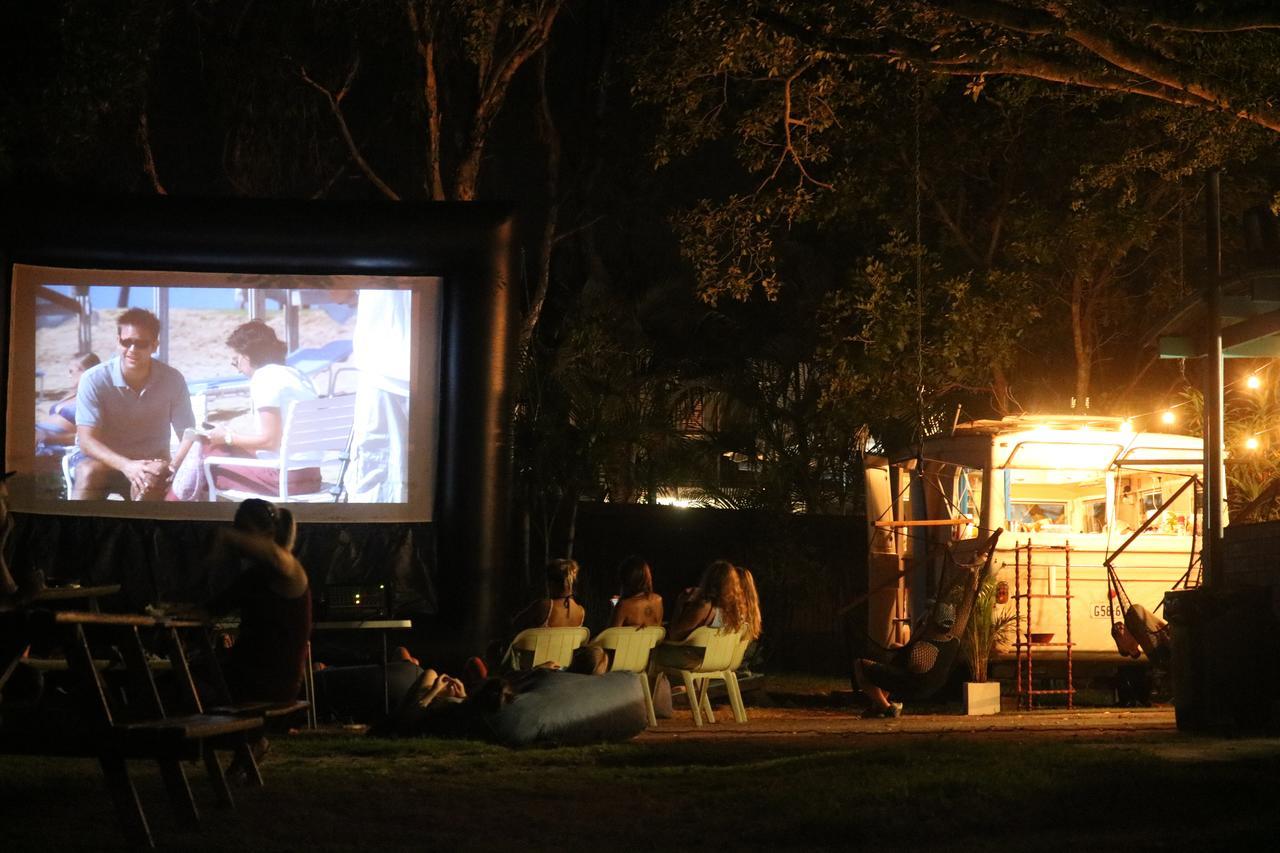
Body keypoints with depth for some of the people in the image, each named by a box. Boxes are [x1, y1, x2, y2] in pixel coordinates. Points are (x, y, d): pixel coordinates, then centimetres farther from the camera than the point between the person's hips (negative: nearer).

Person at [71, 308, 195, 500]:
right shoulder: (94, 379, -17)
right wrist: (126, 465, -38)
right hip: (100, 458, -1)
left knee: (146, 485, -33)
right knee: (89, 473, -34)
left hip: (149, 462, 1)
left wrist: (172, 465, -32)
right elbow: (86, 441, -20)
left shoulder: (173, 380, -13)